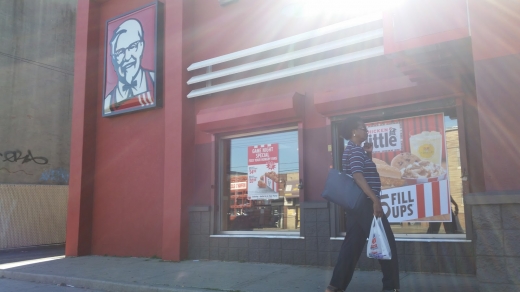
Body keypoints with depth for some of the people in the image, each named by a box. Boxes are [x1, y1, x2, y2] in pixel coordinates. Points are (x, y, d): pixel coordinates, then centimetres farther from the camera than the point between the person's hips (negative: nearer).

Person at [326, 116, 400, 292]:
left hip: (357, 203, 10)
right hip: (365, 203, -10)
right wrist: (375, 200, -27)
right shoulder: (355, 149, -12)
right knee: (386, 243, 1)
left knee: (352, 244, 9)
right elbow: (358, 176, -24)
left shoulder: (353, 150, 18)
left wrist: (369, 155, 13)